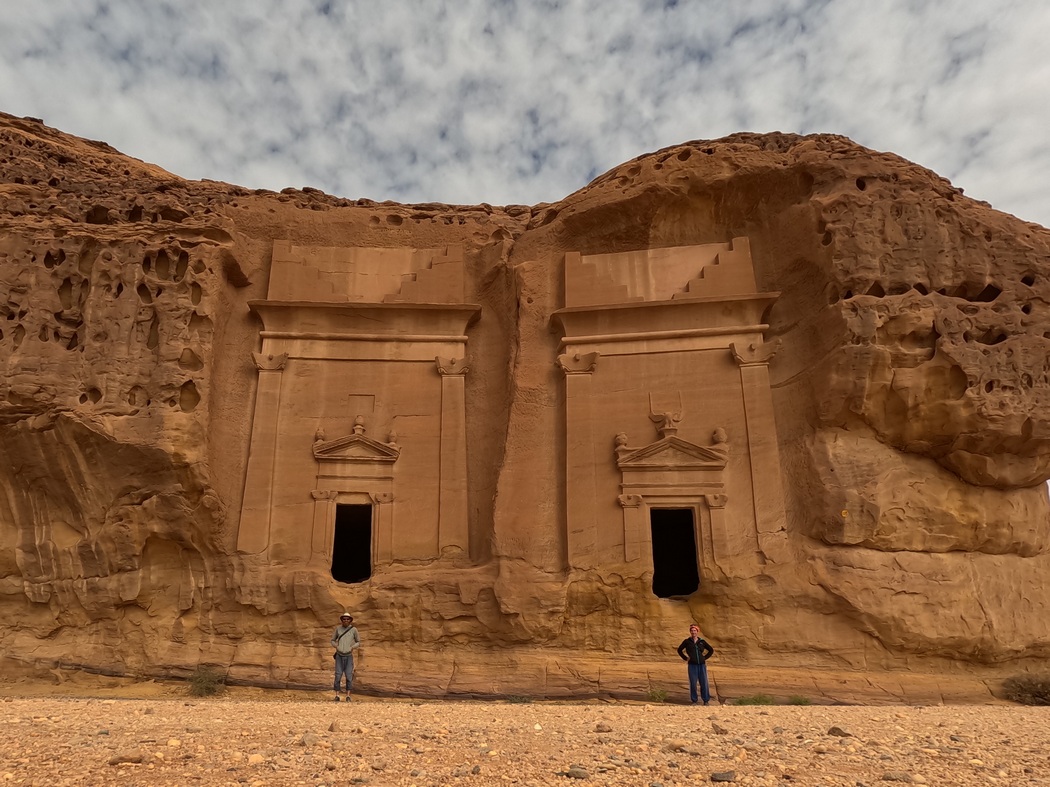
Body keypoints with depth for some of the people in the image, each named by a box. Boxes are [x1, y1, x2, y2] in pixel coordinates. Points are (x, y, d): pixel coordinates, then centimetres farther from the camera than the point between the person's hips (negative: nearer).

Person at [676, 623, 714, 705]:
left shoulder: (702, 641, 5)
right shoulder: (687, 641, 1)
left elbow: (711, 650, 17)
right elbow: (679, 650, 12)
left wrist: (705, 658, 8)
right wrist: (685, 658, 3)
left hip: (702, 665, 1)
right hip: (692, 665, -1)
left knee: (704, 683, 0)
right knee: (693, 684, 0)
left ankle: (706, 700, 14)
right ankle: (694, 700, 13)